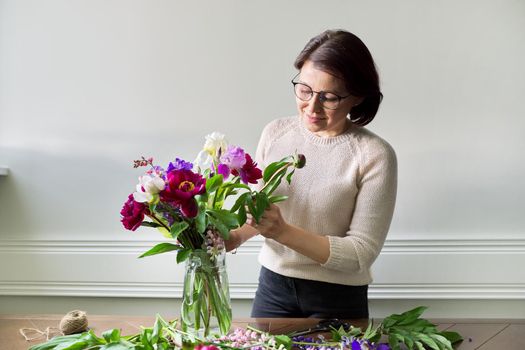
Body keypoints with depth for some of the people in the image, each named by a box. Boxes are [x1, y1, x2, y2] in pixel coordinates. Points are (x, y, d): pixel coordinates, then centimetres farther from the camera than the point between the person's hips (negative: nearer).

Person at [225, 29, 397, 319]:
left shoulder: (374, 155, -18)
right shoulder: (275, 133, -4)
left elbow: (362, 253, -19)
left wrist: (284, 232, -28)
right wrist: (238, 235, -13)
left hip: (337, 299, -4)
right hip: (272, 286, 4)